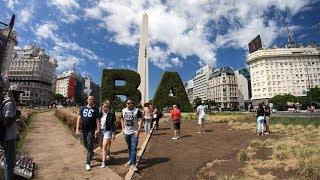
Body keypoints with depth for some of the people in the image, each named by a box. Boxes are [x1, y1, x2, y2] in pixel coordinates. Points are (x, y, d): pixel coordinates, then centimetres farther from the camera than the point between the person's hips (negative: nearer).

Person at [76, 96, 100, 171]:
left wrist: (97, 130, -12)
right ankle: (91, 154, 45)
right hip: (84, 130, 4)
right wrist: (77, 129, -4)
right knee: (85, 144, 19)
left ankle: (88, 163, 6)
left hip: (91, 131, -4)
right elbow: (79, 118, 3)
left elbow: (97, 120, -5)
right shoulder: (83, 108, 4)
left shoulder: (95, 109, -4)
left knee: (90, 146, -4)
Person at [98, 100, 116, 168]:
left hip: (107, 131, -5)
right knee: (101, 146, 17)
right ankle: (107, 154, 44)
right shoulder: (100, 113, 1)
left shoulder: (111, 114, -9)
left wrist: (113, 133, -6)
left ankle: (103, 162, 7)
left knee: (104, 147, -6)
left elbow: (113, 124, -6)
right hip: (100, 131, 5)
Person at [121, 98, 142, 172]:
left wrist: (138, 130, -17)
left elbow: (140, 120, -11)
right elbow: (122, 120, 15)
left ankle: (133, 164, 5)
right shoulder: (123, 110, 2)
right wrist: (123, 129, 7)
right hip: (126, 132, 4)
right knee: (129, 148, 20)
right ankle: (130, 160, 38)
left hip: (134, 132, -4)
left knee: (134, 148, -5)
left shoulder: (137, 110, -11)